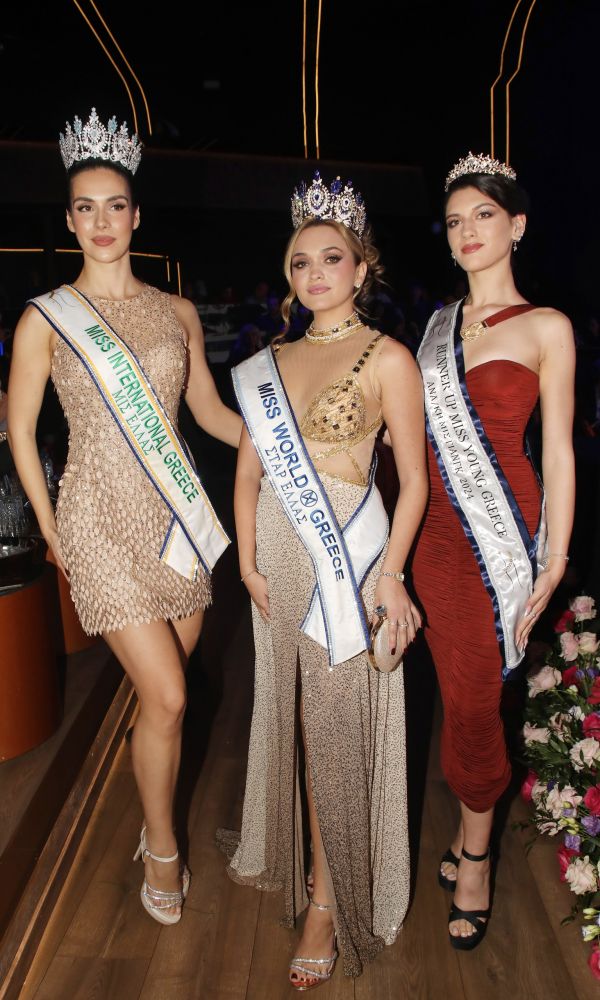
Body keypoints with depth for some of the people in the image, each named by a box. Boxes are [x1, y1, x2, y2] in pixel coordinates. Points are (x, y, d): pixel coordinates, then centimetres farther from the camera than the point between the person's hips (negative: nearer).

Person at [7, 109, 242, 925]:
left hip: (176, 515, 4)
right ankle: (162, 850, 19)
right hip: (102, 520, -4)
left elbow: (210, 410, 14)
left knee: (168, 684, 13)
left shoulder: (177, 312, 7)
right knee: (165, 696, -6)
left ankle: (157, 814, 39)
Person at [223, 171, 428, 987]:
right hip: (278, 556, 5)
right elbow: (249, 473, 9)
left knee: (340, 726, 2)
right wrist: (249, 562, 0)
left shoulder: (387, 358, -5)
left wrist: (389, 572, -15)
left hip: (346, 554, -5)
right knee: (291, 715, 16)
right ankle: (293, 853, 37)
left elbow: (414, 479, -7)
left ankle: (329, 901, 18)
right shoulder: (271, 363, 10)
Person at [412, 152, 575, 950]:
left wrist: (555, 557, -7)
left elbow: (559, 449, -3)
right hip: (436, 527, 5)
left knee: (474, 700, 0)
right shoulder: (440, 323, 13)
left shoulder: (545, 327, -2)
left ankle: (474, 859, 20)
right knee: (459, 693, 12)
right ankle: (469, 835, 31)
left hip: (500, 529, -4)